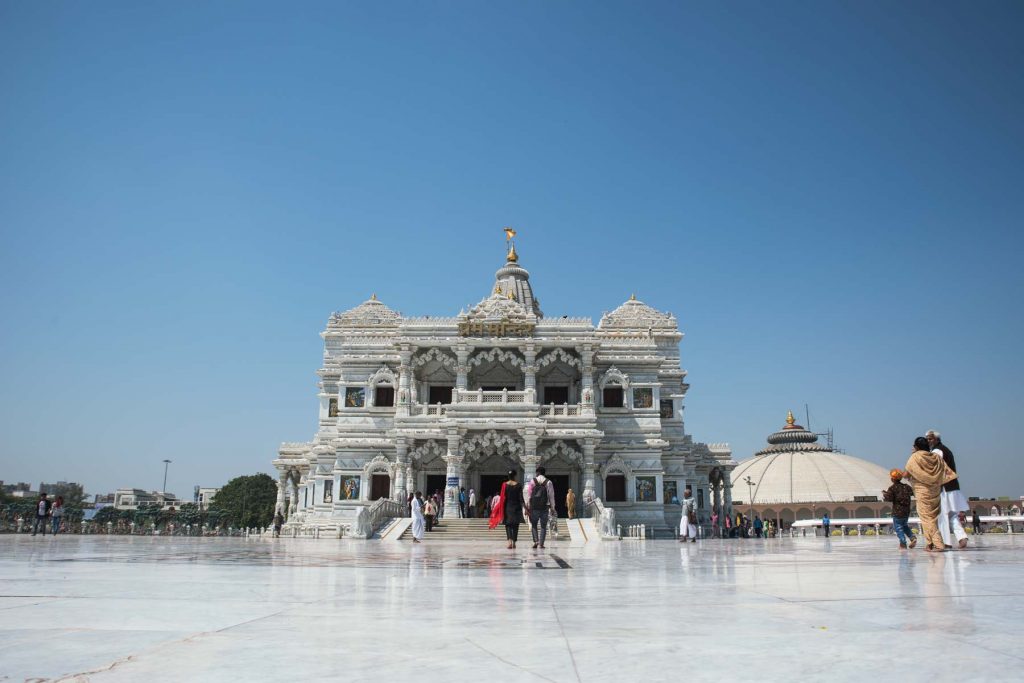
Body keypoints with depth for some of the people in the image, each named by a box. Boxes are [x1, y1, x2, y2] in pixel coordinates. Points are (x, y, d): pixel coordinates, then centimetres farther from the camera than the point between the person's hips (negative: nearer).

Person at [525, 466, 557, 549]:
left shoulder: (532, 481, 1)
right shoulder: (548, 482, 1)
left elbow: (528, 495, -1)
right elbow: (551, 496, 1)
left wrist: (527, 507, 2)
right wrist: (552, 508, 6)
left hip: (534, 507, 0)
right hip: (545, 507, 0)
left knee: (534, 525, 12)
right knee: (543, 526, 7)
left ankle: (536, 541, -3)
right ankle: (541, 543, 2)